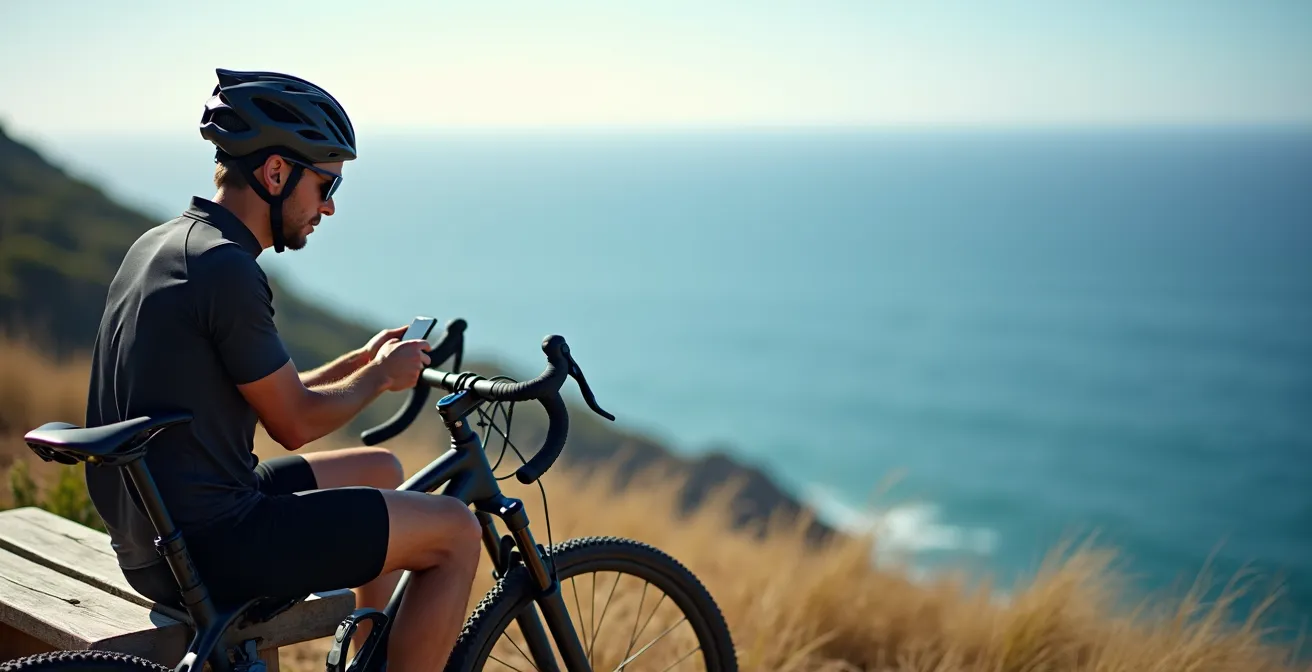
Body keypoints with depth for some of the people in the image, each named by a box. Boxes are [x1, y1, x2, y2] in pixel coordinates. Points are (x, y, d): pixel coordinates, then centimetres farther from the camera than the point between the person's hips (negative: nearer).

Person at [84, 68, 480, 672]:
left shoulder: (159, 245, 13)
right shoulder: (226, 268, -18)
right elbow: (295, 424, -11)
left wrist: (362, 362, 15)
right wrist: (382, 376, 4)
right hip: (210, 544, -10)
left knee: (378, 469, 26)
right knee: (456, 532, -5)